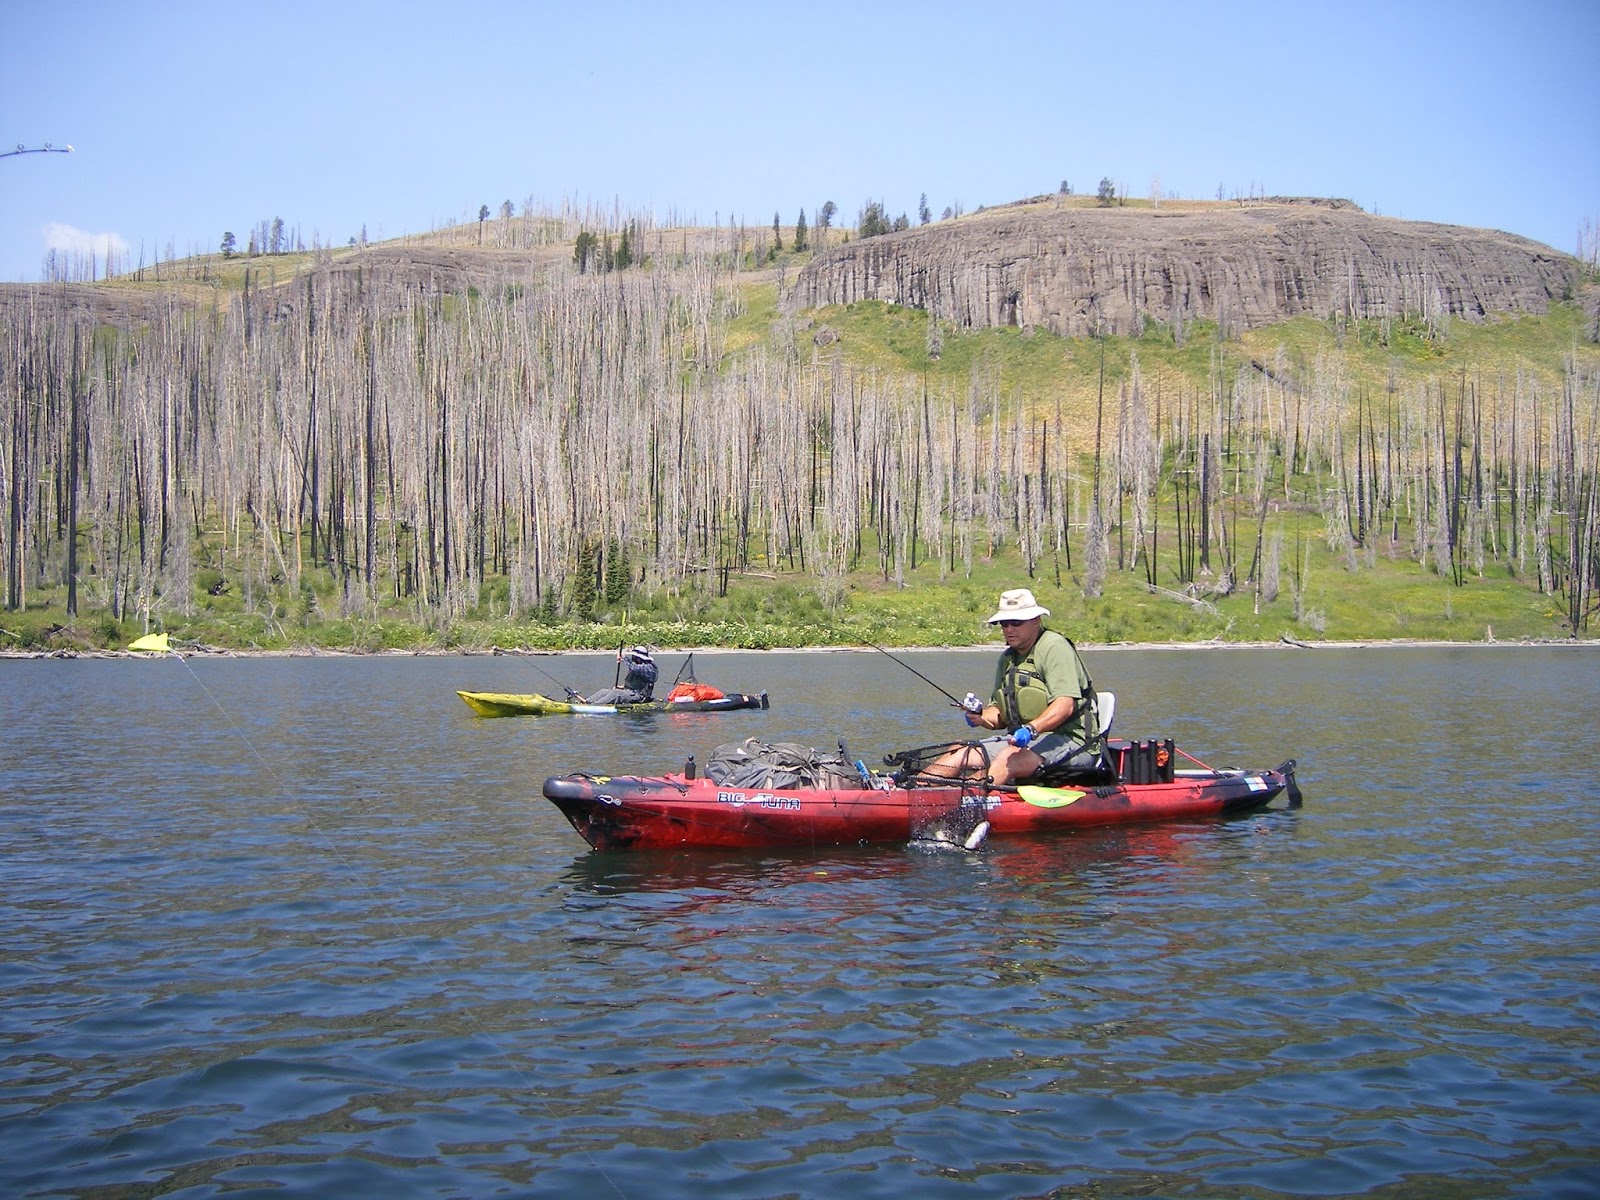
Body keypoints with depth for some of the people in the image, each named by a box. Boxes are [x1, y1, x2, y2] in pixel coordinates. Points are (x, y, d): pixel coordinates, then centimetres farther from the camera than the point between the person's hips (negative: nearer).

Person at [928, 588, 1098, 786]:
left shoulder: (1054, 647, -9)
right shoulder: (1008, 658, 16)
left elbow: (1065, 705, -21)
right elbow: (1000, 715, 17)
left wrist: (1031, 729, -36)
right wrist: (981, 716, -6)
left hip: (1063, 737, -9)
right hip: (1021, 738, 9)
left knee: (1008, 758, -35)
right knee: (958, 754, -7)